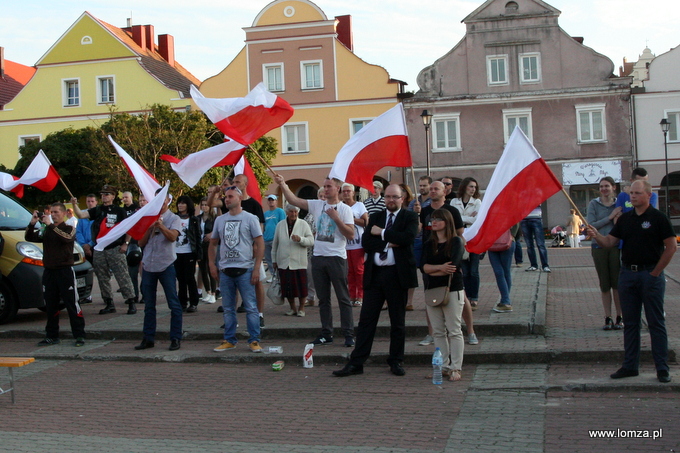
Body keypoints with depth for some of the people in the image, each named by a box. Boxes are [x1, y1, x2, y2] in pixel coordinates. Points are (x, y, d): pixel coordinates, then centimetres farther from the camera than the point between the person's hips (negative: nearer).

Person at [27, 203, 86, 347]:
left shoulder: (69, 228, 2)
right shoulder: (46, 230, 16)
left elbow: (67, 238, -21)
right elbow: (29, 237, 4)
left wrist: (50, 225, -22)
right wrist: (32, 223, -11)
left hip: (65, 271, -5)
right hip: (48, 271, 5)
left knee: (72, 304, -6)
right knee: (50, 306, 10)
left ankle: (79, 336, -4)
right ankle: (52, 336, 18)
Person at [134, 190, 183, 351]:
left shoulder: (173, 218, 3)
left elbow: (173, 236, -17)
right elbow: (141, 243, 8)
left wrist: (160, 225, -31)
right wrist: (150, 228, -6)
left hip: (166, 265, -4)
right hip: (148, 265, 4)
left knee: (174, 304, -3)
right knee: (149, 305, 9)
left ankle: (176, 338, 3)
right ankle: (148, 338, 16)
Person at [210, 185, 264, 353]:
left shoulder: (250, 218, -2)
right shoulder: (219, 220, 11)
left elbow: (260, 244, -4)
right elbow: (213, 243, 18)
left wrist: (257, 268, -11)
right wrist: (212, 264, 6)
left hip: (245, 270, -4)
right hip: (225, 271, 4)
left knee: (251, 308, -3)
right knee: (228, 309, 11)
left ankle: (254, 340, 5)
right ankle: (229, 340, 20)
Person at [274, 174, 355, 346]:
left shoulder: (345, 209, -3)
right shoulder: (317, 205, 9)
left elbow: (351, 234, -9)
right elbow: (293, 200, 5)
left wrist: (336, 218, -16)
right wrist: (282, 185, -5)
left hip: (336, 257, -5)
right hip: (318, 257, 5)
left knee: (343, 298, -1)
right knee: (323, 299, 11)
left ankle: (349, 334, 3)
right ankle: (326, 333, 19)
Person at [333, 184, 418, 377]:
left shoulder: (410, 217, 3)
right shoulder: (375, 218, 14)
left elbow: (408, 238, -17)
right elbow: (366, 242, 1)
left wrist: (382, 233, -9)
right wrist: (388, 243, -11)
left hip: (398, 274, -3)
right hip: (375, 274, 3)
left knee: (398, 321, 7)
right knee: (366, 319, 2)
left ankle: (396, 362, 19)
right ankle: (356, 363, 4)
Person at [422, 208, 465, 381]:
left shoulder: (456, 242, -2)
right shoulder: (428, 244, 12)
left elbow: (453, 266, -14)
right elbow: (424, 266, -1)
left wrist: (433, 270, -3)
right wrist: (441, 268, -18)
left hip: (452, 290, -5)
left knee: (454, 331, -2)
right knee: (438, 332, 6)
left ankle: (456, 368, 1)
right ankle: (443, 366, 12)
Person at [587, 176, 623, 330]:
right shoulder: (594, 204, 2)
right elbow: (590, 225, -8)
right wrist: (610, 217, -13)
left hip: (616, 246, 0)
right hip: (599, 247, 0)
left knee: (617, 283, 1)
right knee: (604, 284, 6)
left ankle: (619, 318, 12)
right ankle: (608, 318, 13)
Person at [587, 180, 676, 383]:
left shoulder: (658, 218, -6)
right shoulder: (625, 218, 10)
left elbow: (671, 246, -7)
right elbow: (610, 241, 6)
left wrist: (655, 272, -9)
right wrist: (596, 236, -15)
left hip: (650, 274, -5)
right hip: (627, 273, 5)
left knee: (656, 323, 1)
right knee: (630, 323, 9)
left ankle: (662, 368, 7)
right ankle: (630, 365, 16)